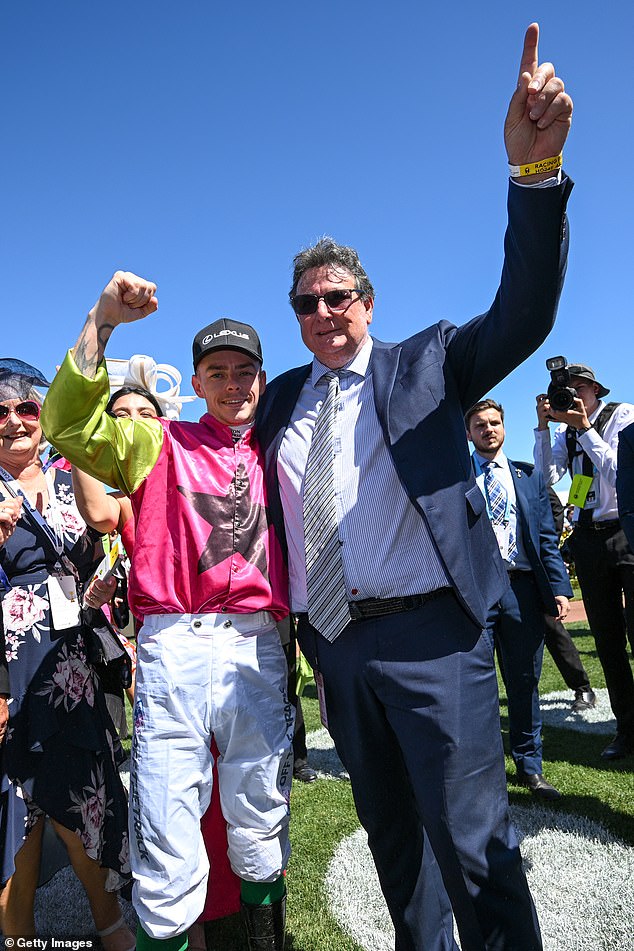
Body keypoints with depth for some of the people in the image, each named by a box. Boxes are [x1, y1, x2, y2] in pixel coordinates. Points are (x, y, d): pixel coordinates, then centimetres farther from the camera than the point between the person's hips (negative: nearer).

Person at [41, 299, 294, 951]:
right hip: (174, 647, -2)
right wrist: (102, 320, -8)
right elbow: (69, 426, -3)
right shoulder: (160, 443, 11)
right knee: (167, 847, 1)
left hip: (257, 650, 2)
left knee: (259, 828, 16)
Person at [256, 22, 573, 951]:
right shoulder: (281, 399, 11)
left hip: (431, 636, -4)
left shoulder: (426, 367, 1)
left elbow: (523, 314, -13)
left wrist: (534, 168, -24)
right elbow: (251, 485, 19)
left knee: (472, 843, 2)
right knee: (392, 837, 20)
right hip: (335, 648, 5)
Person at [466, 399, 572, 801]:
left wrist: (559, 587, 0)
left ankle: (530, 767, 26)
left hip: (521, 588, 2)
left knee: (525, 682, 10)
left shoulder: (529, 475, 14)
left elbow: (547, 537, 10)